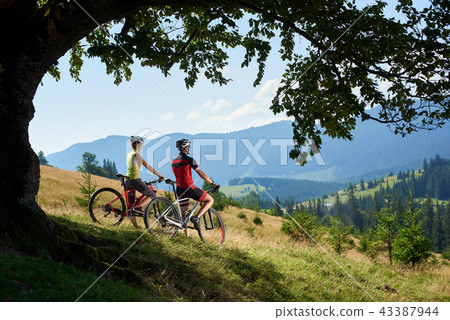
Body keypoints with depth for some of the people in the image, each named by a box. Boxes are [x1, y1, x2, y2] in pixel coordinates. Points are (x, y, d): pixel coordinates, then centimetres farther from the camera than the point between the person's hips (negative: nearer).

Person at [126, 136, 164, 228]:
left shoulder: (129, 154, 18)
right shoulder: (136, 154, -7)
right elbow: (147, 166, -11)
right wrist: (159, 175, -8)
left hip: (127, 180, 9)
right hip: (135, 180, -9)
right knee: (152, 195, 3)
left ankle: (134, 224, 9)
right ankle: (138, 207, -15)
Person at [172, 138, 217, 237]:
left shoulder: (174, 161, 14)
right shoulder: (189, 159, -10)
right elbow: (201, 174, -10)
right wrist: (212, 183, 0)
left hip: (179, 189, 8)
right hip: (189, 188, -8)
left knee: (184, 213, 15)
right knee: (210, 200, 5)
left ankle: (187, 236, 16)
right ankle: (196, 218, -10)